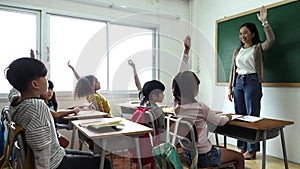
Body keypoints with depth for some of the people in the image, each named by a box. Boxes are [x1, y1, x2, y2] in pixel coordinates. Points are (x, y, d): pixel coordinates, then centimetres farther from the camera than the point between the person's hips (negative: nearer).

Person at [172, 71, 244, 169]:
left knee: (221, 149, 34)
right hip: (203, 157, -6)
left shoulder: (176, 109, -9)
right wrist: (227, 117, 13)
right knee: (239, 157, 18)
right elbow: (220, 122, -7)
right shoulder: (201, 107, -24)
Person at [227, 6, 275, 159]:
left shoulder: (258, 48, 3)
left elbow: (271, 39, -17)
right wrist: (230, 87, 10)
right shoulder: (237, 51, 16)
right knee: (239, 115, 5)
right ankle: (242, 147, 17)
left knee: (252, 115, -3)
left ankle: (252, 150, 6)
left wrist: (264, 22, -20)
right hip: (238, 82, 5)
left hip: (252, 82, -5)